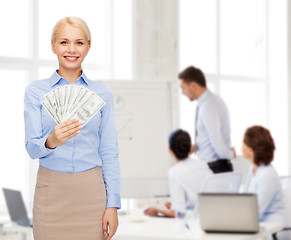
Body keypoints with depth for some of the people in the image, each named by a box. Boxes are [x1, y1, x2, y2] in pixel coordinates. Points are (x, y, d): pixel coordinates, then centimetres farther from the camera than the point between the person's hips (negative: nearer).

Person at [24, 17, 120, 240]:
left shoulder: (102, 93, 5)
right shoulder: (36, 91, 2)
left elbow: (109, 152, 4)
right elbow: (31, 147, -4)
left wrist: (113, 205, -2)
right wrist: (51, 142, -27)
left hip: (91, 191, 1)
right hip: (51, 190, -1)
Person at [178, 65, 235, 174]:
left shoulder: (208, 108, -21)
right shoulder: (213, 100, 11)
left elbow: (218, 144, -24)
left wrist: (230, 154, -5)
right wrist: (194, 147, 6)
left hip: (215, 169, -9)